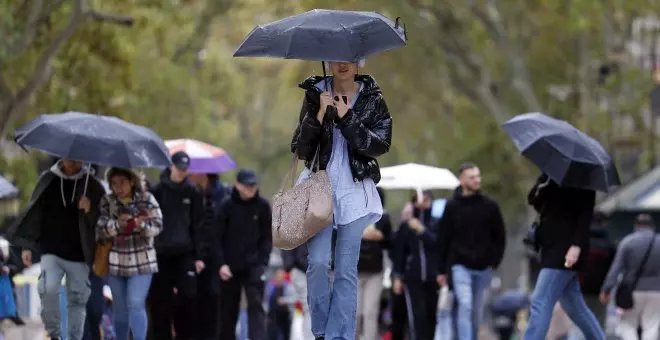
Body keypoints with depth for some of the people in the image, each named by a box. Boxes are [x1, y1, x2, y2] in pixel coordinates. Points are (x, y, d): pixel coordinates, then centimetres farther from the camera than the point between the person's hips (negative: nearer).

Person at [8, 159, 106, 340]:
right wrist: (27, 245, 3)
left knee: (77, 300, 3)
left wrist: (91, 210, -17)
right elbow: (34, 213, 8)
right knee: (48, 289, -21)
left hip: (79, 255, 1)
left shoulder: (92, 185, 1)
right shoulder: (48, 180, 2)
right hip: (51, 252, -1)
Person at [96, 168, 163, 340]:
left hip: (142, 261, -2)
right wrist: (118, 224, -24)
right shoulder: (107, 201, 3)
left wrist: (140, 224, -27)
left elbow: (157, 225, -8)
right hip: (116, 261, 3)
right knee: (120, 308, 10)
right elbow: (101, 230, -6)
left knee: (136, 305, -13)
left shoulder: (146, 199, -2)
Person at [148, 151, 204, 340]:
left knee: (189, 296, -9)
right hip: (160, 253, -1)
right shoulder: (157, 191, -1)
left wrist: (199, 256, 2)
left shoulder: (192, 193, 6)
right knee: (161, 301, 1)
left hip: (185, 254, 1)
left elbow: (197, 226, 7)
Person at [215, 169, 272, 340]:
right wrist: (222, 264, -12)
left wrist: (262, 262, -6)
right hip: (230, 267, 0)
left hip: (254, 266, 0)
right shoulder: (227, 206, -7)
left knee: (256, 306, -10)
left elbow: (267, 237, 4)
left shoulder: (262, 206, -2)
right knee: (228, 310, 9)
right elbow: (217, 237, -5)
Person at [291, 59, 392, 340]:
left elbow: (381, 144, -8)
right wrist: (319, 114, -15)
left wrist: (346, 117, -16)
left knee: (346, 270, 1)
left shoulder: (372, 99, 3)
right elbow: (301, 149, 0)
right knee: (318, 262, -12)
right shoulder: (316, 94, 3)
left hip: (354, 189, 0)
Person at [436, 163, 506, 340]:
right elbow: (444, 239, 4)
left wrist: (494, 261, -1)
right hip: (460, 266, -2)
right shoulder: (452, 206, 1)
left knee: (477, 312, 9)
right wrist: (441, 270, 4)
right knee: (465, 306, -16)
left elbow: (500, 236, 10)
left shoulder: (490, 205, 4)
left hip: (483, 267, 2)